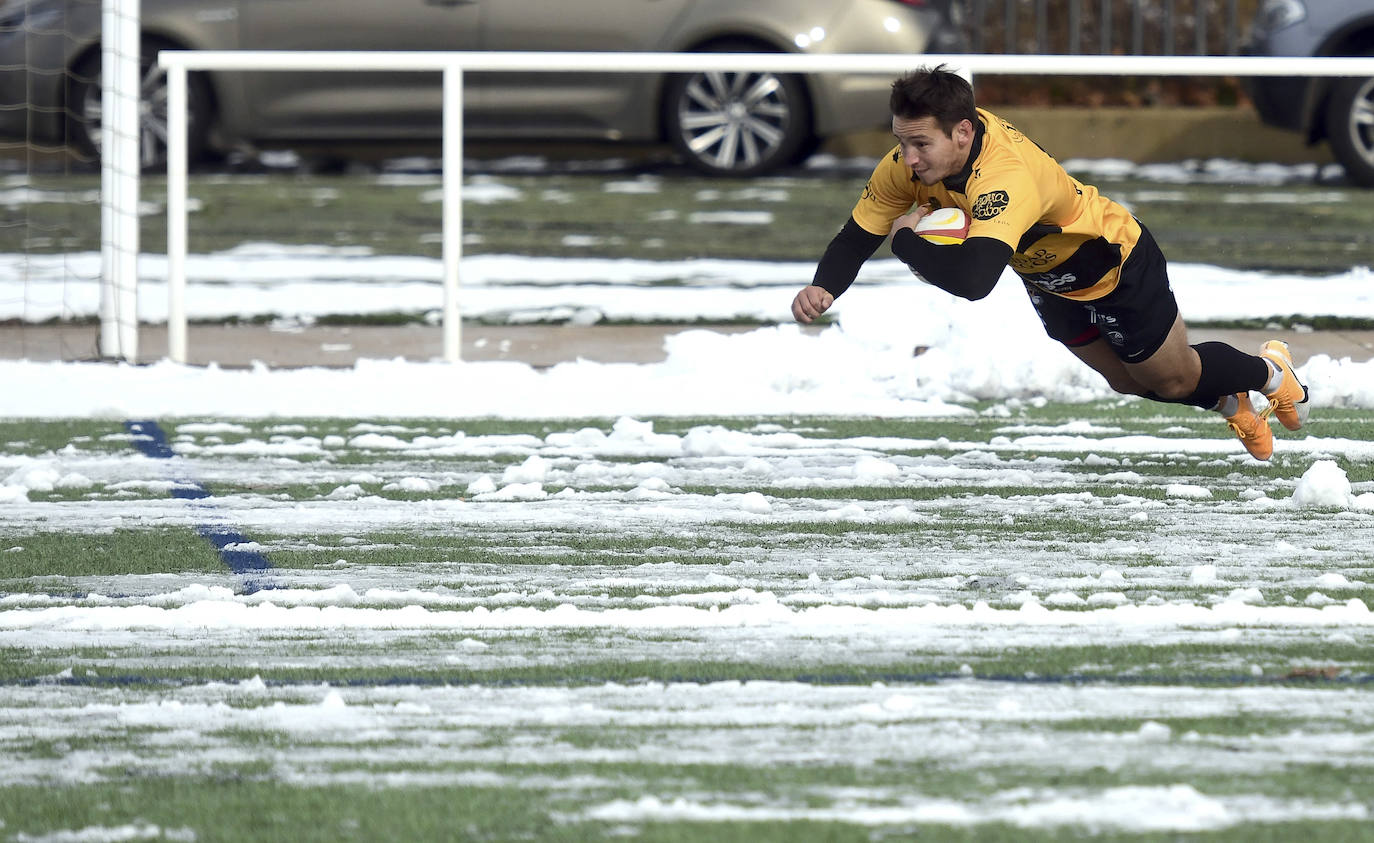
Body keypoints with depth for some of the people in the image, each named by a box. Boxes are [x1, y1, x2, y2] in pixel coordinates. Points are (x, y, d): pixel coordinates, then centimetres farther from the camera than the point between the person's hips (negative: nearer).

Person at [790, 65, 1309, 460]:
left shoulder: (1006, 177, -48)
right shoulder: (908, 165, -26)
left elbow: (973, 279, -60)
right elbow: (855, 238, -16)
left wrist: (907, 239, -44)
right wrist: (823, 289, -37)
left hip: (1117, 262, -7)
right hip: (1048, 279, 7)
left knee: (1175, 379, 15)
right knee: (1128, 383, 25)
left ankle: (1269, 369, 44)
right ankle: (1228, 403, 50)